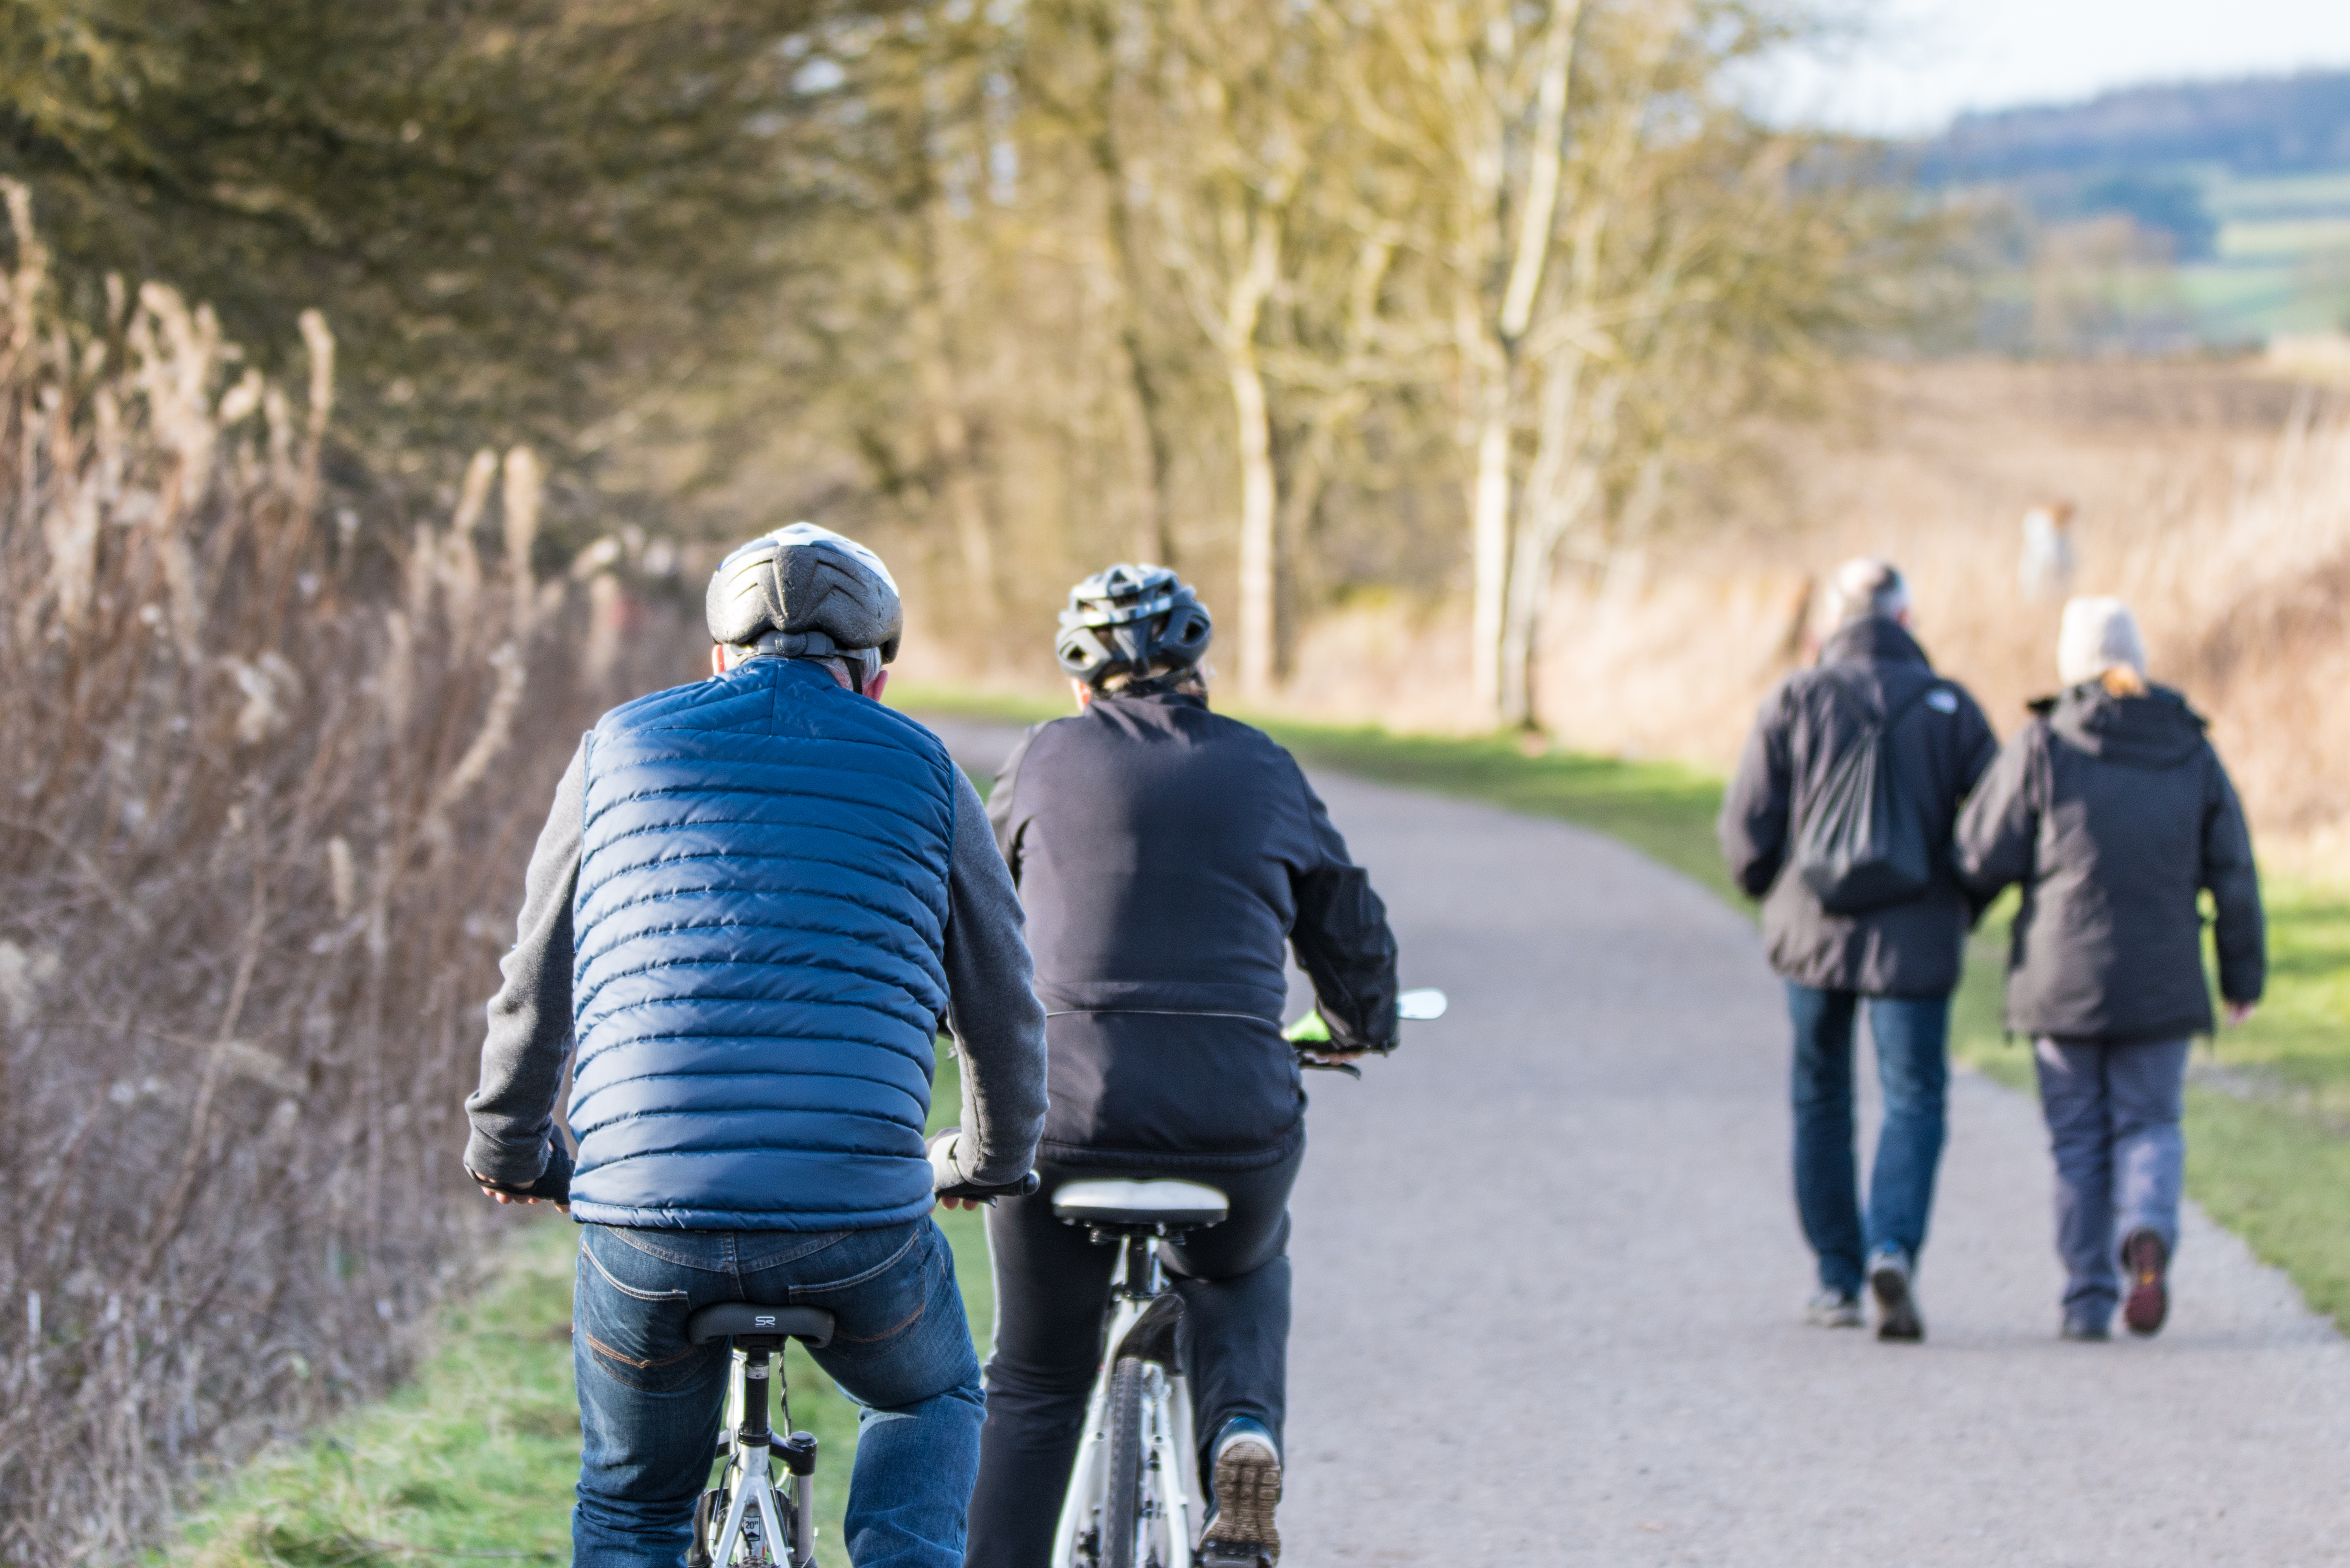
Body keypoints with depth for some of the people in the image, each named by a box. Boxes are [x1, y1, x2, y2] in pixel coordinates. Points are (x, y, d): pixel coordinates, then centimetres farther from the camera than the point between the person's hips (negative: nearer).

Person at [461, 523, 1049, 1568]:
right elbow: (1004, 1009, 18)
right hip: (857, 1221, -1)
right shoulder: (920, 769, 11)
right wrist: (996, 1158, 38)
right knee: (932, 1402, 30)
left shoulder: (621, 746, 14)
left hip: (642, 1219, 1)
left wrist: (506, 1147, 37)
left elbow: (534, 988, 20)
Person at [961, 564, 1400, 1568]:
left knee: (1032, 1387, 17)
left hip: (1063, 1117, -1)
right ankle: (1241, 1427, 6)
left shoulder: (1048, 760, 11)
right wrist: (1360, 1031, 45)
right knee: (1240, 1272, 33)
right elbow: (1353, 937, 24)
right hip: (1237, 1128, 1)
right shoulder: (1264, 771, 13)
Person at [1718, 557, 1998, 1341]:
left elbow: (1746, 827, -4)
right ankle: (1894, 1249, -21)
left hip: (1815, 931, 1)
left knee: (1822, 1103, 14)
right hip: (1916, 943, -1)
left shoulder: (1795, 699, -1)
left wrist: (1775, 897, 15)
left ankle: (1837, 1280, 16)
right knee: (1913, 1101, 2)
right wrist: (1962, 908, 15)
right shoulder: (1950, 707, 0)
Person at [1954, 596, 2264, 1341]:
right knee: (2150, 1125, 11)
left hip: (2062, 973, -1)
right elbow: (2233, 876, 4)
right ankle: (2149, 1237, -18)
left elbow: (1982, 857, -8)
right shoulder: (2193, 751, 2)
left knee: (2078, 1139, 10)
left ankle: (2088, 1300, 7)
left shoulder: (2043, 746, -7)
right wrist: (2243, 975, 13)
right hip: (2162, 984, 1)